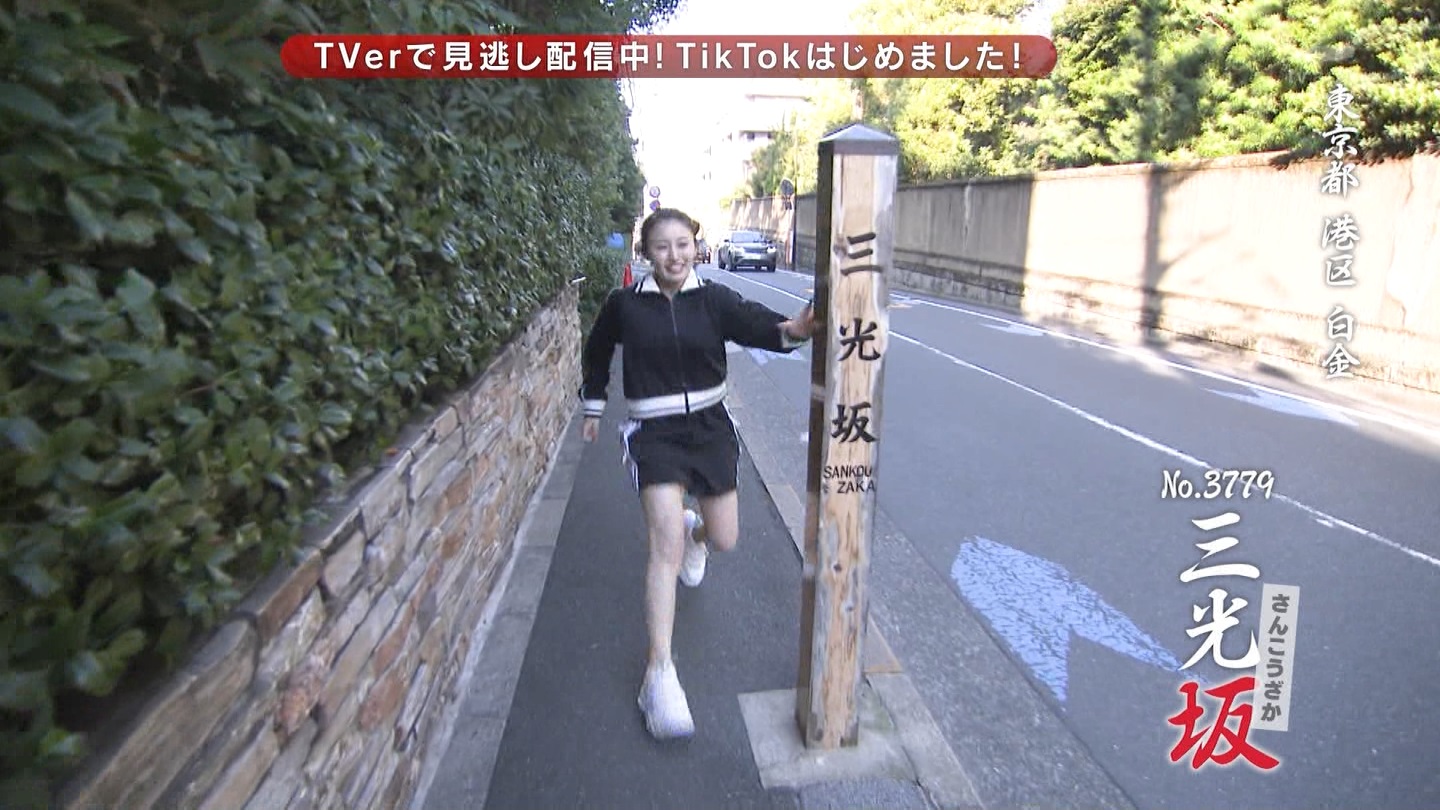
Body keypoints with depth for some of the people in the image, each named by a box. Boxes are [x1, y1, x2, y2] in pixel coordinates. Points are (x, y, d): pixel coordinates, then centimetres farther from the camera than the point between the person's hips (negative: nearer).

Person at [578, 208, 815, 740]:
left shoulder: (714, 299, -5)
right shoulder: (624, 304, -5)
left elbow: (755, 325, -23)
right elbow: (597, 352, 13)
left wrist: (792, 329, -44)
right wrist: (593, 406, 19)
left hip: (710, 426, 3)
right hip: (654, 434, -2)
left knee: (724, 540, 11)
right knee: (666, 545, -16)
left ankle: (695, 530, 51)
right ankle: (659, 672, -10)